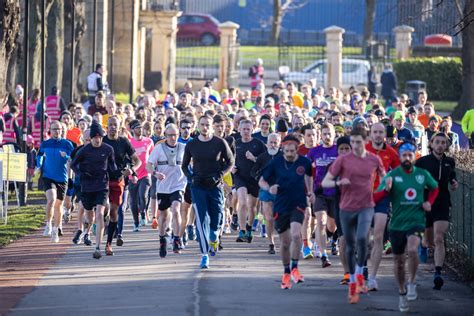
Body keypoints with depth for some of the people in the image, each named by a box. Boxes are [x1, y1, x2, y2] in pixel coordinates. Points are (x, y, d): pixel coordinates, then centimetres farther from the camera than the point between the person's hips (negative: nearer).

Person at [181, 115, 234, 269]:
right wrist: (191, 177, -5)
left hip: (215, 186, 0)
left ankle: (214, 236, 37)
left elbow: (230, 161, 7)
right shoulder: (191, 145, 4)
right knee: (201, 220, -9)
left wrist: (218, 175, -8)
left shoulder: (220, 143, 0)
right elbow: (184, 165, 13)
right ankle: (204, 255, -7)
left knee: (216, 219, 0)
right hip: (198, 187, 0)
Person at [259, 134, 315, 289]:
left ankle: (294, 268, -10)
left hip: (298, 204, -1)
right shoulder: (276, 163, -6)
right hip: (281, 206, 1)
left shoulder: (304, 162, -3)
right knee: (285, 242, 7)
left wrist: (310, 192, 7)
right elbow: (261, 181, 1)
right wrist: (269, 188, -20)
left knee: (296, 234, -25)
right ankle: (286, 273, 27)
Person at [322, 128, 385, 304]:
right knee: (350, 246, 8)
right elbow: (325, 182, -2)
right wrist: (338, 182, -21)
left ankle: (359, 274, -6)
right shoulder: (343, 160, -3)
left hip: (366, 207, -1)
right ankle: (352, 282, 20)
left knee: (362, 238, -23)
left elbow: (383, 176, 20)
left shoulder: (374, 160, 2)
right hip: (347, 208, 1)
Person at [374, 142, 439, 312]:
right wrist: (387, 189, -30)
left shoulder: (423, 175, 1)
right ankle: (402, 293, 30)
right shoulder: (392, 175, -6)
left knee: (412, 250, -28)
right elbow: (376, 197, -11)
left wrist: (429, 202, 5)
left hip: (416, 221, -1)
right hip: (397, 223, 1)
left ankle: (411, 284, -9)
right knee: (399, 261, 11)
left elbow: (435, 188, 22)